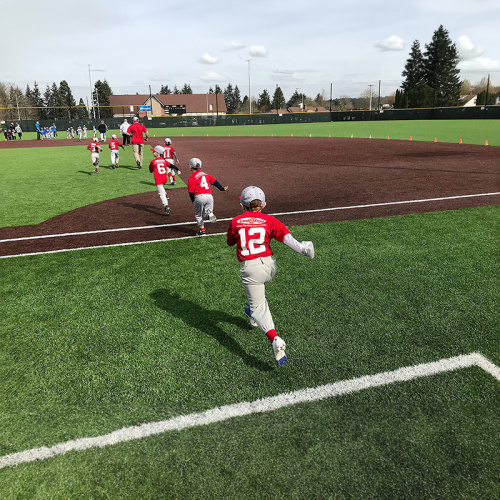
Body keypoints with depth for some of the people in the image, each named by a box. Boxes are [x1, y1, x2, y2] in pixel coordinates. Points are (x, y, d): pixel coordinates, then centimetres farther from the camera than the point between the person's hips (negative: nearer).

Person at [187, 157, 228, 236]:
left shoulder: (192, 177, 3)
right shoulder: (205, 174, 20)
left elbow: (191, 191, 1)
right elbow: (214, 181, 10)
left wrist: (193, 200, 14)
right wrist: (222, 188, 10)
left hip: (199, 197, -4)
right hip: (209, 196, 4)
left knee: (198, 215, 15)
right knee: (205, 215, 11)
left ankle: (201, 230, 11)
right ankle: (209, 214, -22)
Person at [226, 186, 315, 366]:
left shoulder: (236, 222, 8)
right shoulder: (269, 220, 7)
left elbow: (230, 242, 24)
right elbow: (284, 233, -13)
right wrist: (300, 247, -27)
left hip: (250, 268, -3)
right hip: (269, 265, 3)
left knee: (258, 306, -3)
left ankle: (274, 339, -25)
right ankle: (253, 313, 53)